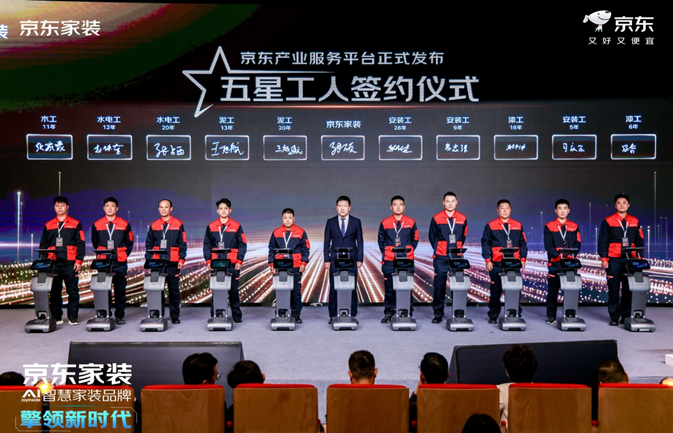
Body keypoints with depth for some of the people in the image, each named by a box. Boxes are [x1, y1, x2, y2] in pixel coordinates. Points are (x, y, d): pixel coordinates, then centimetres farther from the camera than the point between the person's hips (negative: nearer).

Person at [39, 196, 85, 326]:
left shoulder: (75, 224, 7)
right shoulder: (48, 225, 14)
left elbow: (80, 244, 3)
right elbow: (43, 245, 16)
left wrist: (79, 260, -6)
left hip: (70, 263, -2)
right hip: (53, 263, 2)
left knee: (73, 291, -2)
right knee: (54, 292, 4)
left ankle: (73, 317, 3)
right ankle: (56, 317, 11)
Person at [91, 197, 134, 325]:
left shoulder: (124, 224, 4)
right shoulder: (97, 225, 7)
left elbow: (129, 242, 11)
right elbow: (95, 242, 18)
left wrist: (123, 255, 4)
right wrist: (102, 253, 11)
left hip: (120, 263, -1)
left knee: (120, 290, 2)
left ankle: (119, 315, 9)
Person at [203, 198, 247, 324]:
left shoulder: (236, 226, 4)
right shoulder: (211, 227, 8)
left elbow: (242, 245, 3)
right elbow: (207, 245, 10)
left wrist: (239, 261, -5)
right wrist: (208, 260, -1)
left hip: (232, 265, -1)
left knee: (233, 290, 2)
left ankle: (236, 316, 11)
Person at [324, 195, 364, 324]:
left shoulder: (356, 222, 7)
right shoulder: (330, 222, 7)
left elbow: (360, 241, 7)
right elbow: (327, 242, 8)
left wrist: (360, 259, 0)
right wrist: (326, 260, 1)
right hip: (335, 261, 0)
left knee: (352, 289, 1)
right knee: (333, 289, 1)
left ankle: (352, 315, 9)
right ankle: (333, 316, 8)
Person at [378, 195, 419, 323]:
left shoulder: (411, 223, 5)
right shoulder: (385, 223, 5)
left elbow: (415, 240, 13)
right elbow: (381, 241, 14)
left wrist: (408, 252, 5)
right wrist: (385, 252, 6)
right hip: (389, 261, 0)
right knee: (389, 288, 3)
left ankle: (408, 314, 10)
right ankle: (389, 313, 13)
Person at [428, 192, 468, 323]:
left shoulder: (462, 219, 6)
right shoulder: (436, 218, 1)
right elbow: (432, 236, 12)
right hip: (441, 258, -1)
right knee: (439, 285, 0)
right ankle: (438, 314, 8)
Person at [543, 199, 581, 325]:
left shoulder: (574, 227, 12)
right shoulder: (549, 227, 4)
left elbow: (577, 244, 6)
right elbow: (548, 245, -3)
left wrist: (570, 255, -12)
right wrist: (559, 255, -18)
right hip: (554, 263, -2)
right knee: (552, 290, 1)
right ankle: (551, 316, 8)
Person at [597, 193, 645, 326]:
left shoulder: (634, 222, 12)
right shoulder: (608, 221, 3)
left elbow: (640, 241, 15)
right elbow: (602, 241, 0)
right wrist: (604, 258, -7)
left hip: (630, 260, 3)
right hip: (613, 260, -2)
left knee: (628, 289, 2)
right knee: (613, 289, 0)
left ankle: (626, 316, 12)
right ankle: (614, 317, 7)